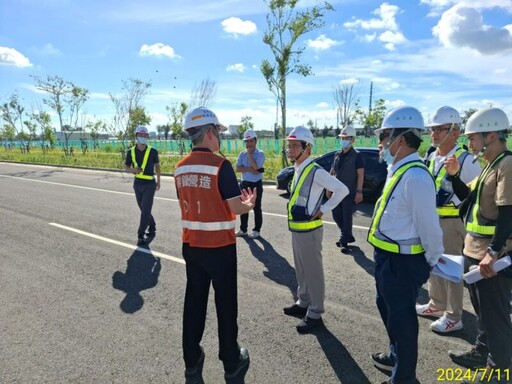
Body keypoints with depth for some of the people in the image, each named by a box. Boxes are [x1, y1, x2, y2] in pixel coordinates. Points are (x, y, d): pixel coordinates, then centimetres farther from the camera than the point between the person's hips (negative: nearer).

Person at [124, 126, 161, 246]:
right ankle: (152, 228, 36)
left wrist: (158, 180, 12)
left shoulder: (153, 151, -6)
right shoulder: (131, 152, -1)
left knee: (145, 210, -9)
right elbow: (126, 168, 6)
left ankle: (140, 236, -4)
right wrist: (133, 170, -16)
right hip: (137, 184, 4)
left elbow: (157, 165, 8)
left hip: (150, 184, -4)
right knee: (144, 210, 16)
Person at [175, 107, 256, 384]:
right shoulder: (220, 165, -18)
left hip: (191, 245, 6)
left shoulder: (180, 168, 3)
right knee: (226, 305, 10)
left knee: (194, 303, 17)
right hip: (220, 246, -5)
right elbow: (236, 208, -19)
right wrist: (250, 204, 4)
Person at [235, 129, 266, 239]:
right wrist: (249, 169, -18)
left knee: (257, 208, 4)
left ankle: (256, 230, 13)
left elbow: (255, 167, -22)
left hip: (256, 184, -5)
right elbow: (238, 168, -4)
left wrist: (249, 153, -14)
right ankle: (243, 229, 22)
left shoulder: (260, 154, -6)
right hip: (245, 183, 5)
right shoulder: (242, 154, 7)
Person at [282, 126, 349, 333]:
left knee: (313, 272, 4)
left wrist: (322, 210, -15)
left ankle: (315, 314, 16)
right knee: (301, 270, 21)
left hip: (309, 230, -9)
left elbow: (342, 190, -18)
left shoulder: (316, 171, -18)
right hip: (296, 229, 9)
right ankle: (303, 303, 37)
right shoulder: (297, 170, 9)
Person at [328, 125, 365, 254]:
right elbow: (332, 172, 15)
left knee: (347, 217, -2)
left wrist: (359, 191, -18)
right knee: (336, 215, 10)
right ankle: (348, 236, 29)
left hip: (349, 192, -6)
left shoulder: (357, 156, -7)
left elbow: (360, 175, -11)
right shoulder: (337, 155, 10)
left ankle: (344, 242, 7)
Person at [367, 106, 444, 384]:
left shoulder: (415, 176, -26)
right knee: (387, 307, 27)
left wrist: (432, 261, -9)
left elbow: (428, 225, -23)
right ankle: (397, 355, 52)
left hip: (402, 262, -10)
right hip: (388, 257, 10)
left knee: (401, 318, 9)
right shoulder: (397, 170, 7)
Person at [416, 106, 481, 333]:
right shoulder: (430, 158, 8)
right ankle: (436, 305, 36)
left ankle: (453, 317, 18)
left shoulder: (465, 161, -13)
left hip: (451, 223, -7)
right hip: (430, 221, 7)